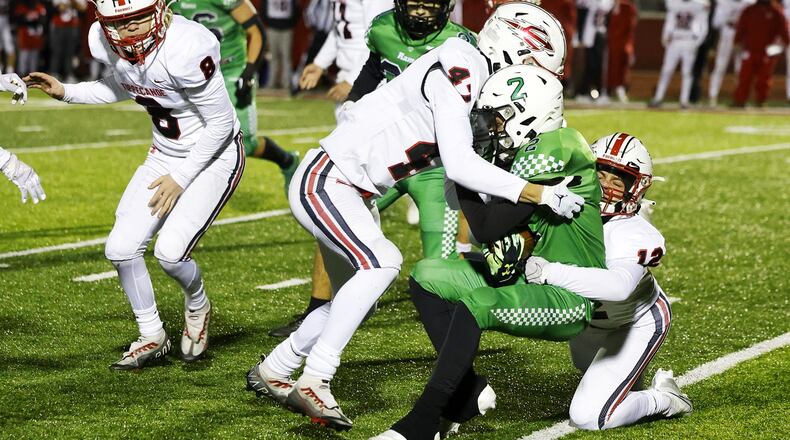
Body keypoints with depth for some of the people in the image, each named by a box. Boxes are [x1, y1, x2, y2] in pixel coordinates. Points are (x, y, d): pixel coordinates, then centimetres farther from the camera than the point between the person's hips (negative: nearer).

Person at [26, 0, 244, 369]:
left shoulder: (185, 49, -32)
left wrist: (180, 178, -15)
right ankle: (152, 338, 21)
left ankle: (197, 307, 16)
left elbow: (221, 124, -21)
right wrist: (66, 93, 2)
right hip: (165, 155, 7)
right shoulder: (104, 41, -11)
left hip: (215, 156, -7)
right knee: (121, 248, -2)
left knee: (170, 251, -19)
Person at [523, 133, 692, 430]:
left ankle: (663, 400, 7)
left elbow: (619, 285, -61)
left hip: (636, 325, -7)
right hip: (593, 317, 7)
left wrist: (550, 273, -65)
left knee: (587, 416, -10)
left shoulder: (633, 236, -41)